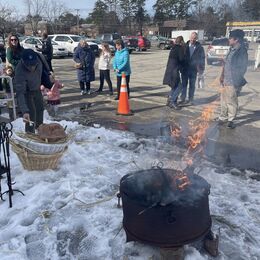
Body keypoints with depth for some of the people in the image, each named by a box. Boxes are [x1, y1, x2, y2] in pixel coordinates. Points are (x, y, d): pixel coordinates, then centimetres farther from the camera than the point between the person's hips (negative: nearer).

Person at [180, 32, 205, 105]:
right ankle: (183, 99, 17)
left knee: (192, 85, 6)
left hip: (193, 69, -1)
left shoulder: (199, 48, -2)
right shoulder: (185, 46, 1)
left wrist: (201, 69, -3)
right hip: (185, 68, 2)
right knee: (184, 84, 7)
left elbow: (202, 59, 2)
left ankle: (190, 100, 14)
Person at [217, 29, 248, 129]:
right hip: (226, 81, 8)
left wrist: (236, 82, -15)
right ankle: (223, 117, 30)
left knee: (231, 102, 3)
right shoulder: (232, 50, 11)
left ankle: (231, 120, 16)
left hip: (233, 82, -8)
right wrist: (222, 75, 10)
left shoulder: (241, 51, -15)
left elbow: (242, 69, -16)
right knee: (224, 100, 17)